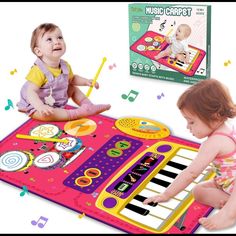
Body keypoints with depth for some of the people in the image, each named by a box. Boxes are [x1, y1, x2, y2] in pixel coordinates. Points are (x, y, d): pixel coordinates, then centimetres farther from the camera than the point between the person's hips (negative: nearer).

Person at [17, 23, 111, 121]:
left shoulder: (65, 66, -4)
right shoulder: (38, 71, -30)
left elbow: (72, 79, 17)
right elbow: (31, 92, -34)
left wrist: (86, 81, 1)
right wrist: (40, 107, -50)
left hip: (57, 104, 8)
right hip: (35, 107, -8)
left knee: (74, 89, 10)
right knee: (44, 114, -37)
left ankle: (89, 106, 9)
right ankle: (76, 113, -32)